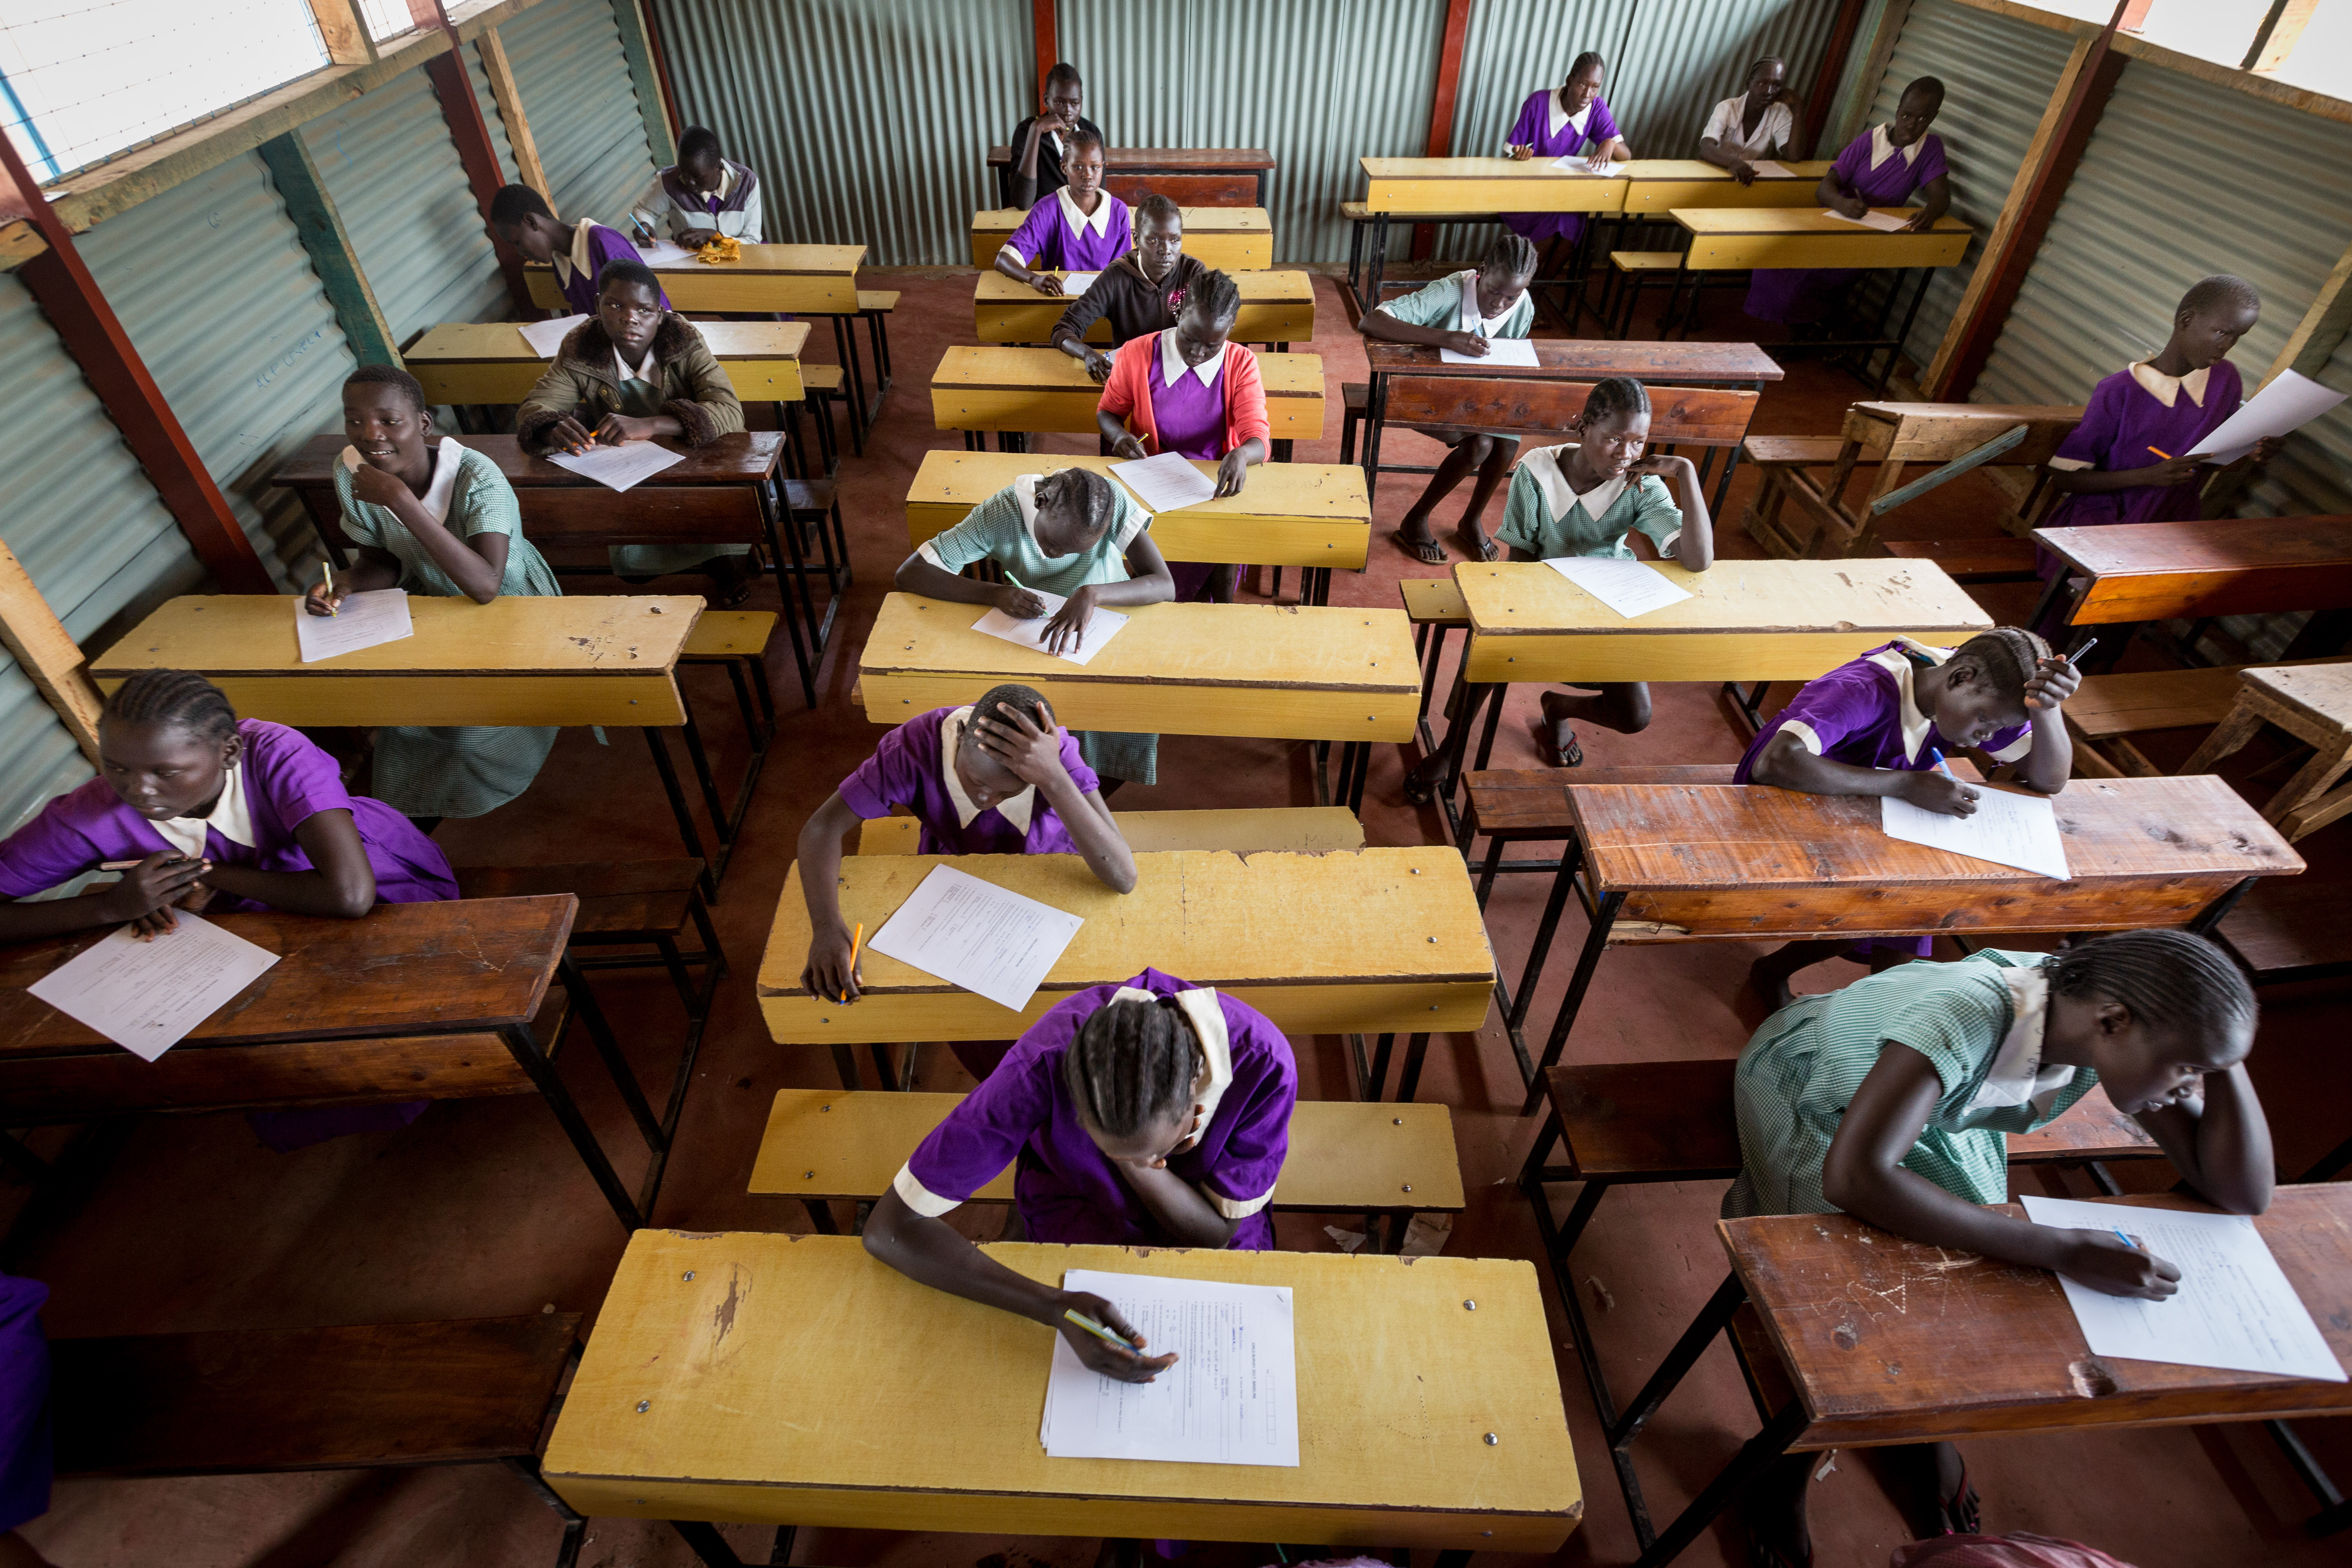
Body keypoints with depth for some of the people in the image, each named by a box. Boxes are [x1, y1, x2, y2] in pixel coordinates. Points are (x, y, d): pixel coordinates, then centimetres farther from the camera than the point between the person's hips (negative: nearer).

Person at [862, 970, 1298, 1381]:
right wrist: (1055, 1308, -41)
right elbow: (889, 1227, -32)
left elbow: (1217, 1232, -19)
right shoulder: (1042, 1068, -35)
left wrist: (1135, 1162, -38)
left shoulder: (1263, 1063, -32)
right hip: (1079, 1203, -1)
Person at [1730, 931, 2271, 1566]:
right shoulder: (1968, 1014, -44)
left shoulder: (2114, 1035, -22)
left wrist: (2221, 1059, -28)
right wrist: (2063, 1249, -48)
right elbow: (1851, 1179, -53)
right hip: (1804, 1089, -6)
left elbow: (2244, 1194, -16)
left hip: (1929, 1098, 6)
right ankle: (1782, 1482, 17)